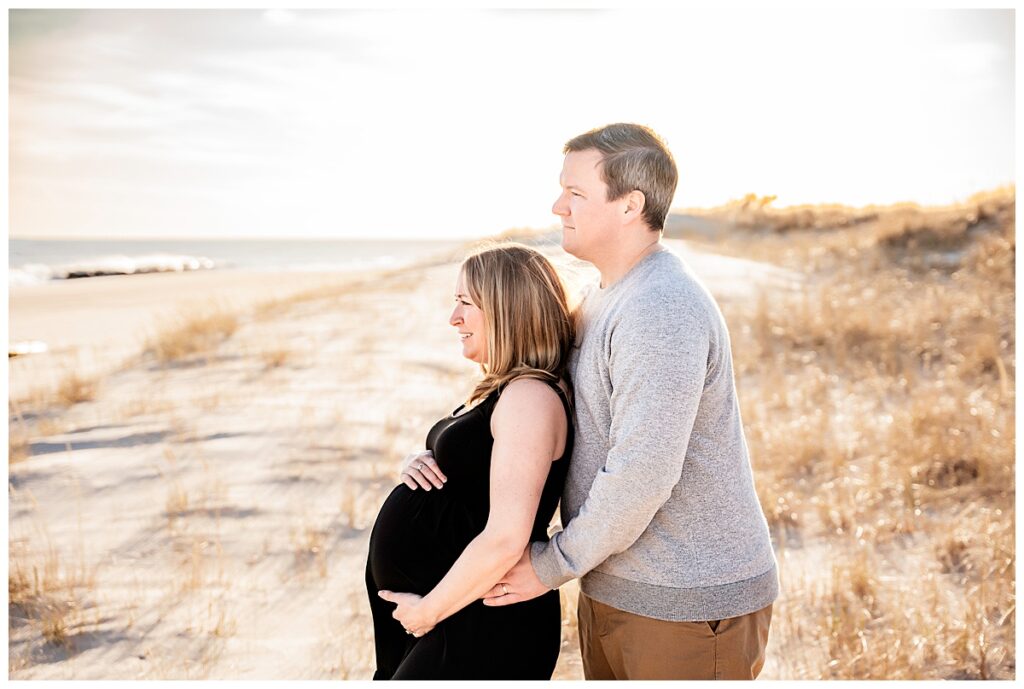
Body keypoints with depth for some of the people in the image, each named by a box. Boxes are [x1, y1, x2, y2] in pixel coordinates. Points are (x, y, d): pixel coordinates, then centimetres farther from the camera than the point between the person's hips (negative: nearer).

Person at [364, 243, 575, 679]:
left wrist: (427, 610, -16)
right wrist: (417, 462, -3)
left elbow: (506, 539, -27)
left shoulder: (531, 396, -21)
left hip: (480, 627, -9)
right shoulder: (501, 389, 9)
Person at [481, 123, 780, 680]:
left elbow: (641, 475, -28)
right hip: (614, 590, 9)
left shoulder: (661, 313, -24)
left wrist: (554, 565, -14)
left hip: (689, 606, -9)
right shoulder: (602, 298, 10)